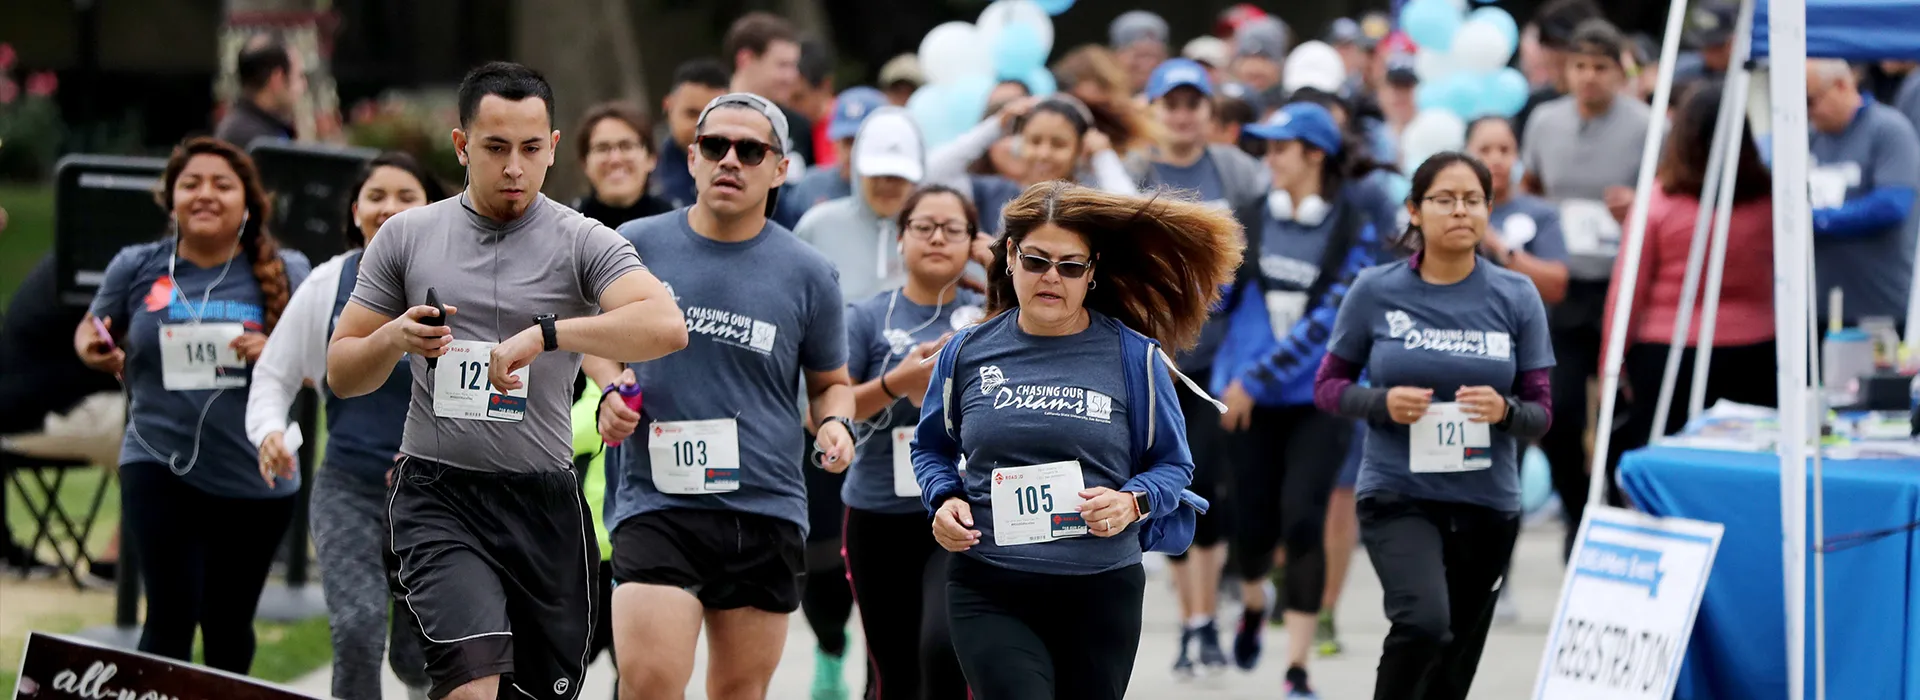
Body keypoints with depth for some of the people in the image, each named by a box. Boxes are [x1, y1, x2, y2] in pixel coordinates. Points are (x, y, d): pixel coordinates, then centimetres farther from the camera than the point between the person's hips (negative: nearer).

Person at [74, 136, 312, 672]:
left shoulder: (284, 274, 0)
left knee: (228, 624, 13)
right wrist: (94, 351, -7)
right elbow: (91, 330, 16)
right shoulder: (137, 268, 1)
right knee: (172, 616, -11)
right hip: (161, 467, -1)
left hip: (256, 479, 1)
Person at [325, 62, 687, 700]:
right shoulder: (406, 236, 6)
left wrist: (544, 335, -30)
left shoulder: (582, 242, -1)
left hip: (545, 504, 1)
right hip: (438, 497, -1)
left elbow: (666, 326, -19)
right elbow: (342, 373, 11)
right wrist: (395, 339, -12)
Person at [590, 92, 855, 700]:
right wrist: (610, 389, 1)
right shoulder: (635, 246, 3)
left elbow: (831, 381, 18)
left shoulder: (807, 273, 4)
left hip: (766, 510, 2)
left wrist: (833, 423, -4)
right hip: (655, 505, -1)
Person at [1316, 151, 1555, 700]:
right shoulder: (1376, 292, -4)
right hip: (1398, 495, -3)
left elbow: (1541, 414, 3)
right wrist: (1383, 402, -16)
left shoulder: (1516, 298, -1)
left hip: (1487, 503, 3)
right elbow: (1328, 387, 5)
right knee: (1423, 621, -29)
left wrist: (1504, 410, -19)